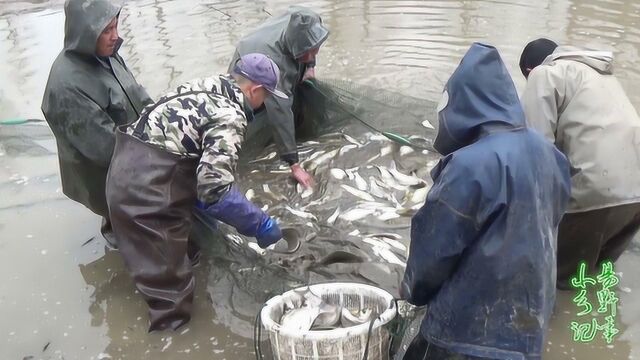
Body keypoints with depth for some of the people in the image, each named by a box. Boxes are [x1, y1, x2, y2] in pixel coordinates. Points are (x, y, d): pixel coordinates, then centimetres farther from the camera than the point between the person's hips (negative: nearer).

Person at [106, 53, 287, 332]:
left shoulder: (209, 85, 13)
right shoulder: (230, 117, -15)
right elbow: (216, 188, -24)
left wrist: (198, 199, 28)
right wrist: (261, 225, -14)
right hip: (148, 188, -10)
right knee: (167, 273, 5)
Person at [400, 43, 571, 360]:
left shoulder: (471, 164, -23)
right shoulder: (546, 153, 0)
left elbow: (437, 245, -15)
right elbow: (547, 224, 11)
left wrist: (412, 289, 4)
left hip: (471, 329, -7)